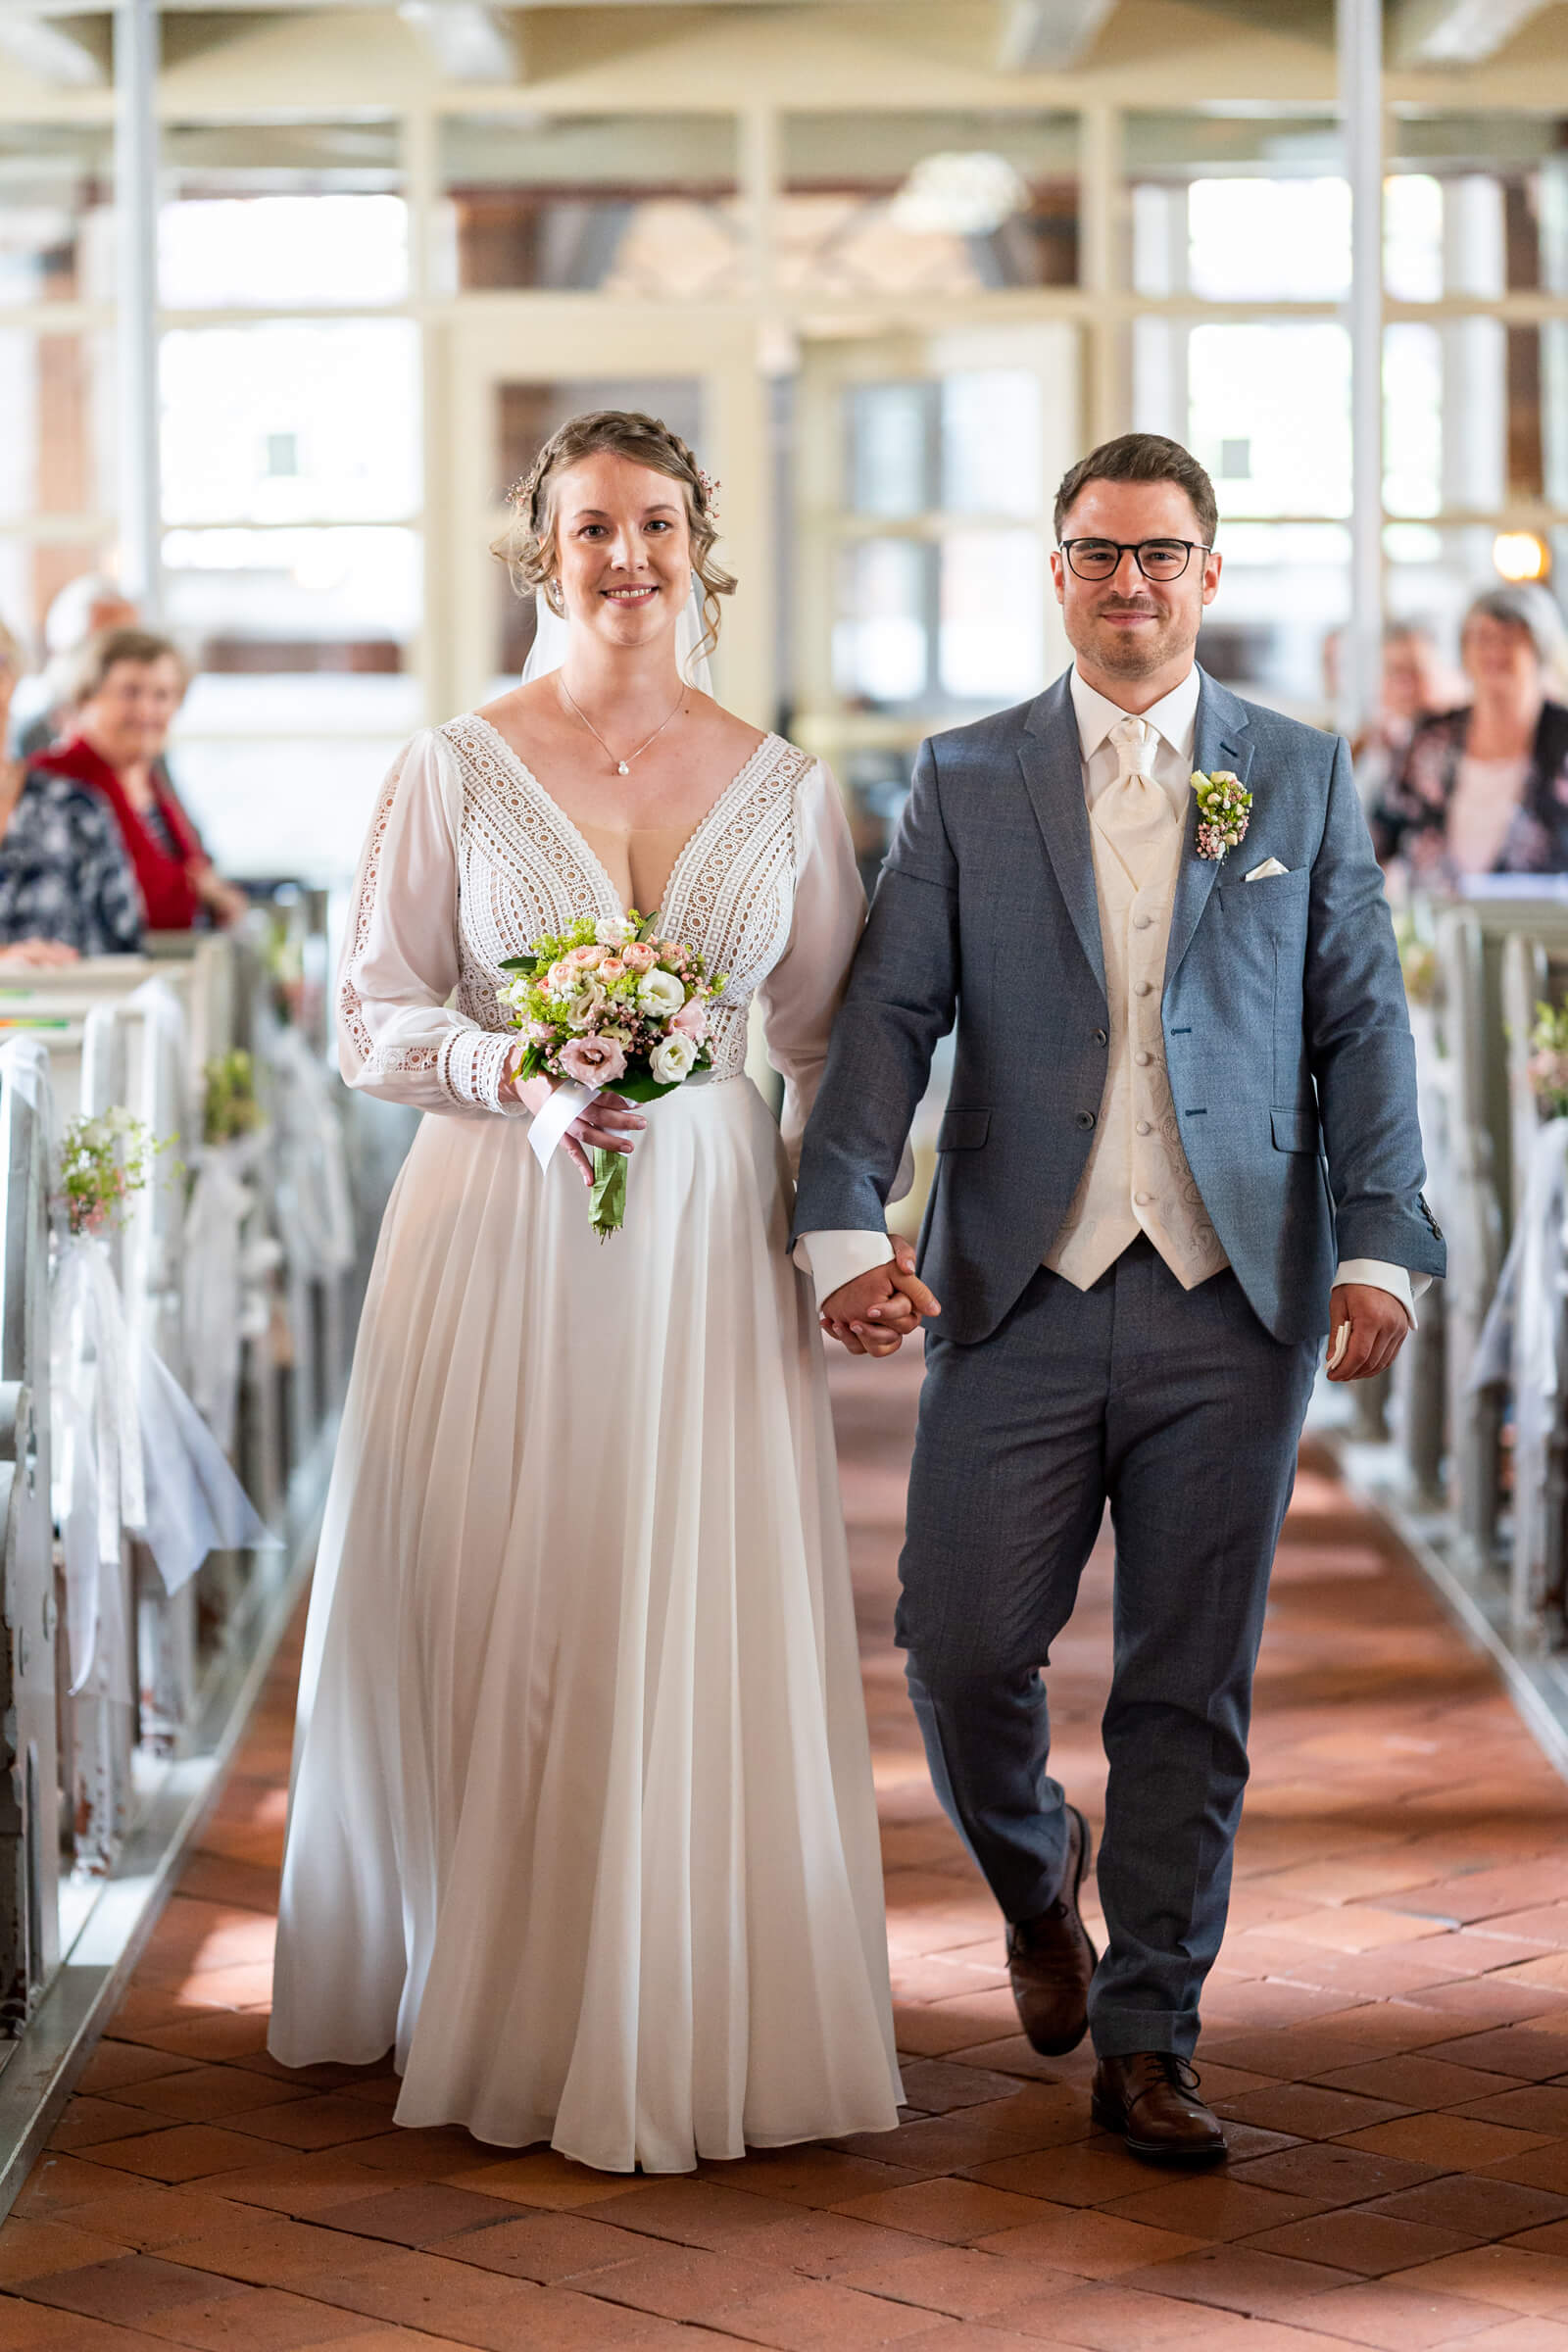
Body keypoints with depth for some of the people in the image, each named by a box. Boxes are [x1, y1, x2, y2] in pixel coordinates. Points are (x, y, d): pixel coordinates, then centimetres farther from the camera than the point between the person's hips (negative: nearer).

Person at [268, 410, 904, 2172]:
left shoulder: (785, 789, 6)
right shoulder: (452, 771, 1)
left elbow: (828, 1041, 11)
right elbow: (371, 1020, 1)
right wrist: (514, 1069, -16)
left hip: (708, 1241, 1)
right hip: (498, 1236, -1)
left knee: (703, 1628, 1)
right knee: (491, 1621, 3)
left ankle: (684, 2019, 15)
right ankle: (484, 2002, 19)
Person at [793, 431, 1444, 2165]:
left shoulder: (1303, 777, 9)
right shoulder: (966, 782, 7)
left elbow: (1362, 1024, 6)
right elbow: (888, 1012, 1)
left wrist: (1379, 1245, -5)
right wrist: (842, 1226, -12)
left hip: (1231, 1305, 0)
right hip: (1019, 1299, 0)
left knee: (1189, 1691, 3)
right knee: (960, 1647, -2)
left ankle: (1146, 2042, 14)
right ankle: (1035, 1875, 30)